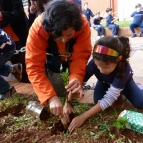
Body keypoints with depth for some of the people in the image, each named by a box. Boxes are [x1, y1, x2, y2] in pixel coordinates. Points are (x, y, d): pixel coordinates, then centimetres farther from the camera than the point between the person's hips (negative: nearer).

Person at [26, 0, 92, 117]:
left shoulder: (83, 26, -39)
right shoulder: (37, 29, -43)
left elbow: (80, 57, -34)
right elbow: (34, 67, -43)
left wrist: (77, 77, -55)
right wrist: (51, 96, -52)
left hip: (73, 54, 1)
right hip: (52, 54, 0)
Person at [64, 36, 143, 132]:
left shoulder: (124, 68, -43)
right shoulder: (95, 62, -37)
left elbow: (108, 99, -44)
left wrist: (83, 117, -46)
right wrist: (68, 103, -38)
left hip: (124, 82, -2)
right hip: (104, 82, 3)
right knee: (98, 102, -25)